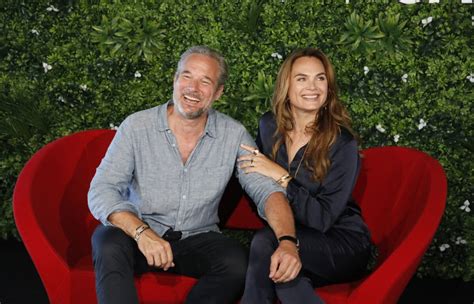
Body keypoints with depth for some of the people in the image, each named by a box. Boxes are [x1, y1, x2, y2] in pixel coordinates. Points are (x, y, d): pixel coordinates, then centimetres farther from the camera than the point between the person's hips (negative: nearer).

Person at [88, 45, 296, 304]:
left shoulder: (234, 135, -3)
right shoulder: (136, 126, -8)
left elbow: (266, 189, -9)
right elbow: (101, 191, -13)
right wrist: (142, 232, -32)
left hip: (197, 239, 2)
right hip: (137, 236, -2)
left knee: (238, 263, -27)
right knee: (110, 243, -34)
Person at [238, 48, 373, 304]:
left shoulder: (342, 143, -14)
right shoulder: (269, 126, -1)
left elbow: (324, 219, -19)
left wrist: (281, 177, -25)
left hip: (342, 244, -3)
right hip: (293, 236, 3)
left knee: (265, 243, -30)